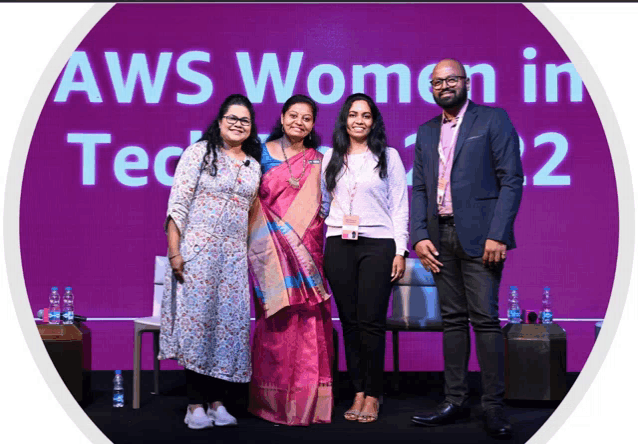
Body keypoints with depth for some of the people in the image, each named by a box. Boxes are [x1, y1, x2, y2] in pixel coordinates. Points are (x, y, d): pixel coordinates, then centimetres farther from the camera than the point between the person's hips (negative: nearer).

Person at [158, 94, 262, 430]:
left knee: (231, 323, 1)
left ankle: (218, 402, 9)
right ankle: (196, 404, 0)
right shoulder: (199, 153, 0)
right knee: (197, 318, -7)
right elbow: (177, 205, -6)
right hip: (197, 250, -5)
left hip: (234, 256, 5)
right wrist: (175, 252, -13)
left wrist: (251, 256, 12)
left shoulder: (254, 166, 14)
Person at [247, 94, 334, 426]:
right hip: (270, 247, -2)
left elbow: (324, 207, 14)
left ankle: (306, 400, 6)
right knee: (276, 321, -3)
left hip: (306, 251, 2)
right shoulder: (263, 153, 8)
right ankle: (273, 399, 8)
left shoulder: (317, 162, 13)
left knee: (308, 319, -3)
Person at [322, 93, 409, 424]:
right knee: (349, 321, 3)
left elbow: (399, 207, 3)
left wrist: (400, 251, -3)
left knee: (371, 322, -6)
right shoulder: (330, 158, 14)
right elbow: (322, 203, 18)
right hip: (338, 244, 3)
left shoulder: (388, 157, 6)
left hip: (377, 245, -3)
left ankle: (372, 395, 4)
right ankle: (358, 392, 11)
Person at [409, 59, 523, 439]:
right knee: (454, 320, 8)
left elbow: (512, 180, -5)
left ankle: (494, 406, -2)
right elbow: (419, 189, 16)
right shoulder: (426, 132, 17)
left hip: (479, 235, -5)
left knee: (485, 319, -8)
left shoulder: (493, 119, 1)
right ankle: (456, 401, 13)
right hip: (440, 237, 5)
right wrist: (419, 236, 2)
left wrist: (498, 235, -14)